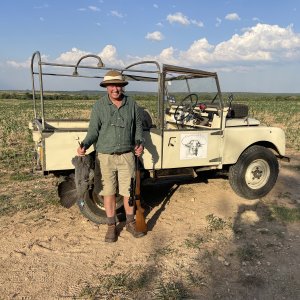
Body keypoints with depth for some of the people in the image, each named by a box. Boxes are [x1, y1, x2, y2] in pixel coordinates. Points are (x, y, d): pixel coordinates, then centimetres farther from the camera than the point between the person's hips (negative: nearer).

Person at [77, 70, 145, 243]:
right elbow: (93, 131, -2)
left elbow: (138, 127, 10)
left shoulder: (132, 104, 2)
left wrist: (140, 144, -5)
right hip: (105, 156, -1)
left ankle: (131, 223, 28)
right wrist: (84, 146, -19)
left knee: (128, 191, 8)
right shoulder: (99, 106, -3)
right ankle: (111, 226, 24)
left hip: (127, 156, 1)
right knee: (109, 192, 9)